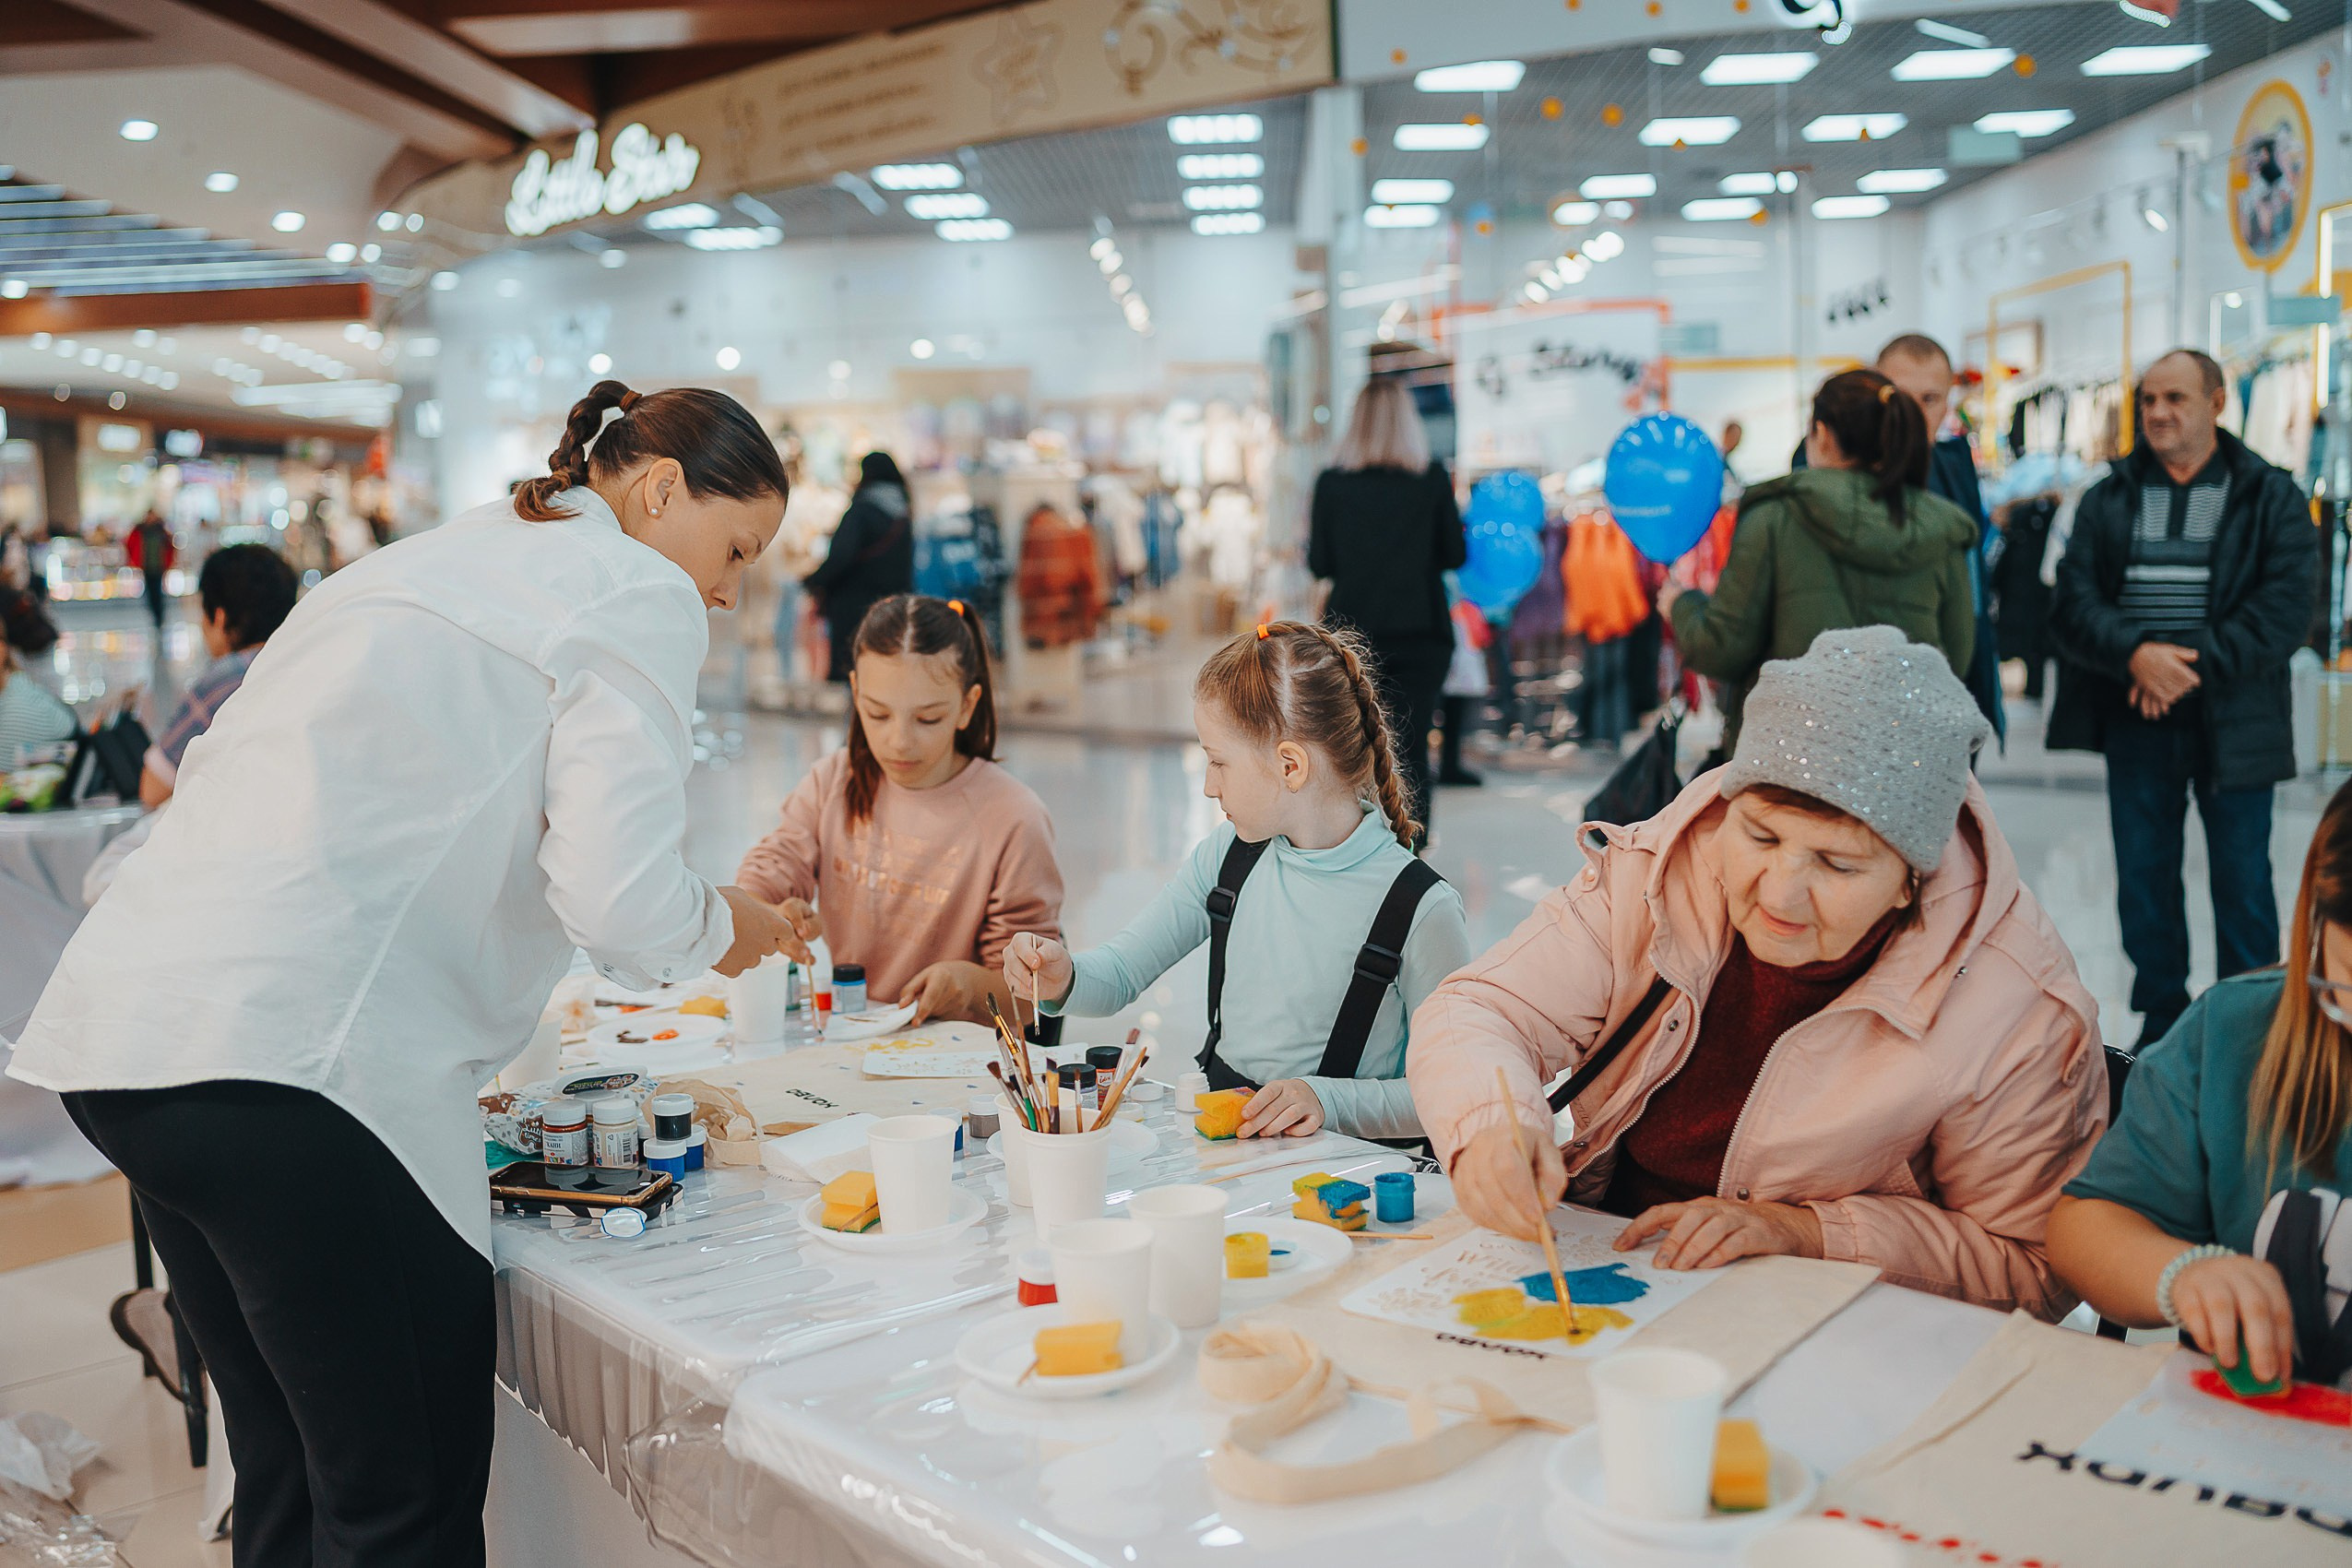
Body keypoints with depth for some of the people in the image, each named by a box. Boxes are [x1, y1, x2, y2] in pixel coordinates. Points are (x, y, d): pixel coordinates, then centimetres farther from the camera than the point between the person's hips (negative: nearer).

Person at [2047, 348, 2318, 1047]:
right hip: (2134, 722, 2)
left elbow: (2285, 609, -8)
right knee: (2143, 881, 9)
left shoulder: (2272, 499, 2)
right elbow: (2072, 601, -1)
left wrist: (2193, 665, -19)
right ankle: (2161, 1022, 23)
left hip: (2233, 723, -2)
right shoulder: (2107, 499, 9)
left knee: (2243, 881, 5)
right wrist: (2136, 653, -19)